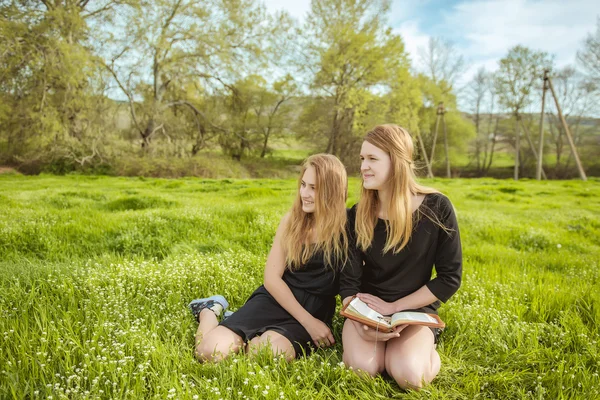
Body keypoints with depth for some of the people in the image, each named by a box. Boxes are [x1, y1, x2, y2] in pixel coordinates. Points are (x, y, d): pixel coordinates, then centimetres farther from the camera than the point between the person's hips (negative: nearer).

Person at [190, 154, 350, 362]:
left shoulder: (347, 226, -9)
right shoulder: (292, 220, 0)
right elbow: (272, 278, -3)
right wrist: (308, 321, -12)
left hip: (315, 311, -1)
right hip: (275, 299, 1)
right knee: (210, 351, -18)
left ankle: (241, 337, 2)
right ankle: (210, 310, 16)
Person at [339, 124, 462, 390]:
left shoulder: (436, 208, -13)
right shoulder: (357, 215, -6)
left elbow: (450, 278, -10)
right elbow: (348, 279, -6)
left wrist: (393, 308, -13)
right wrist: (360, 323, -26)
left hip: (414, 311, -1)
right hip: (367, 309, 2)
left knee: (409, 376, -26)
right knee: (362, 368, -24)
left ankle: (427, 348, 7)